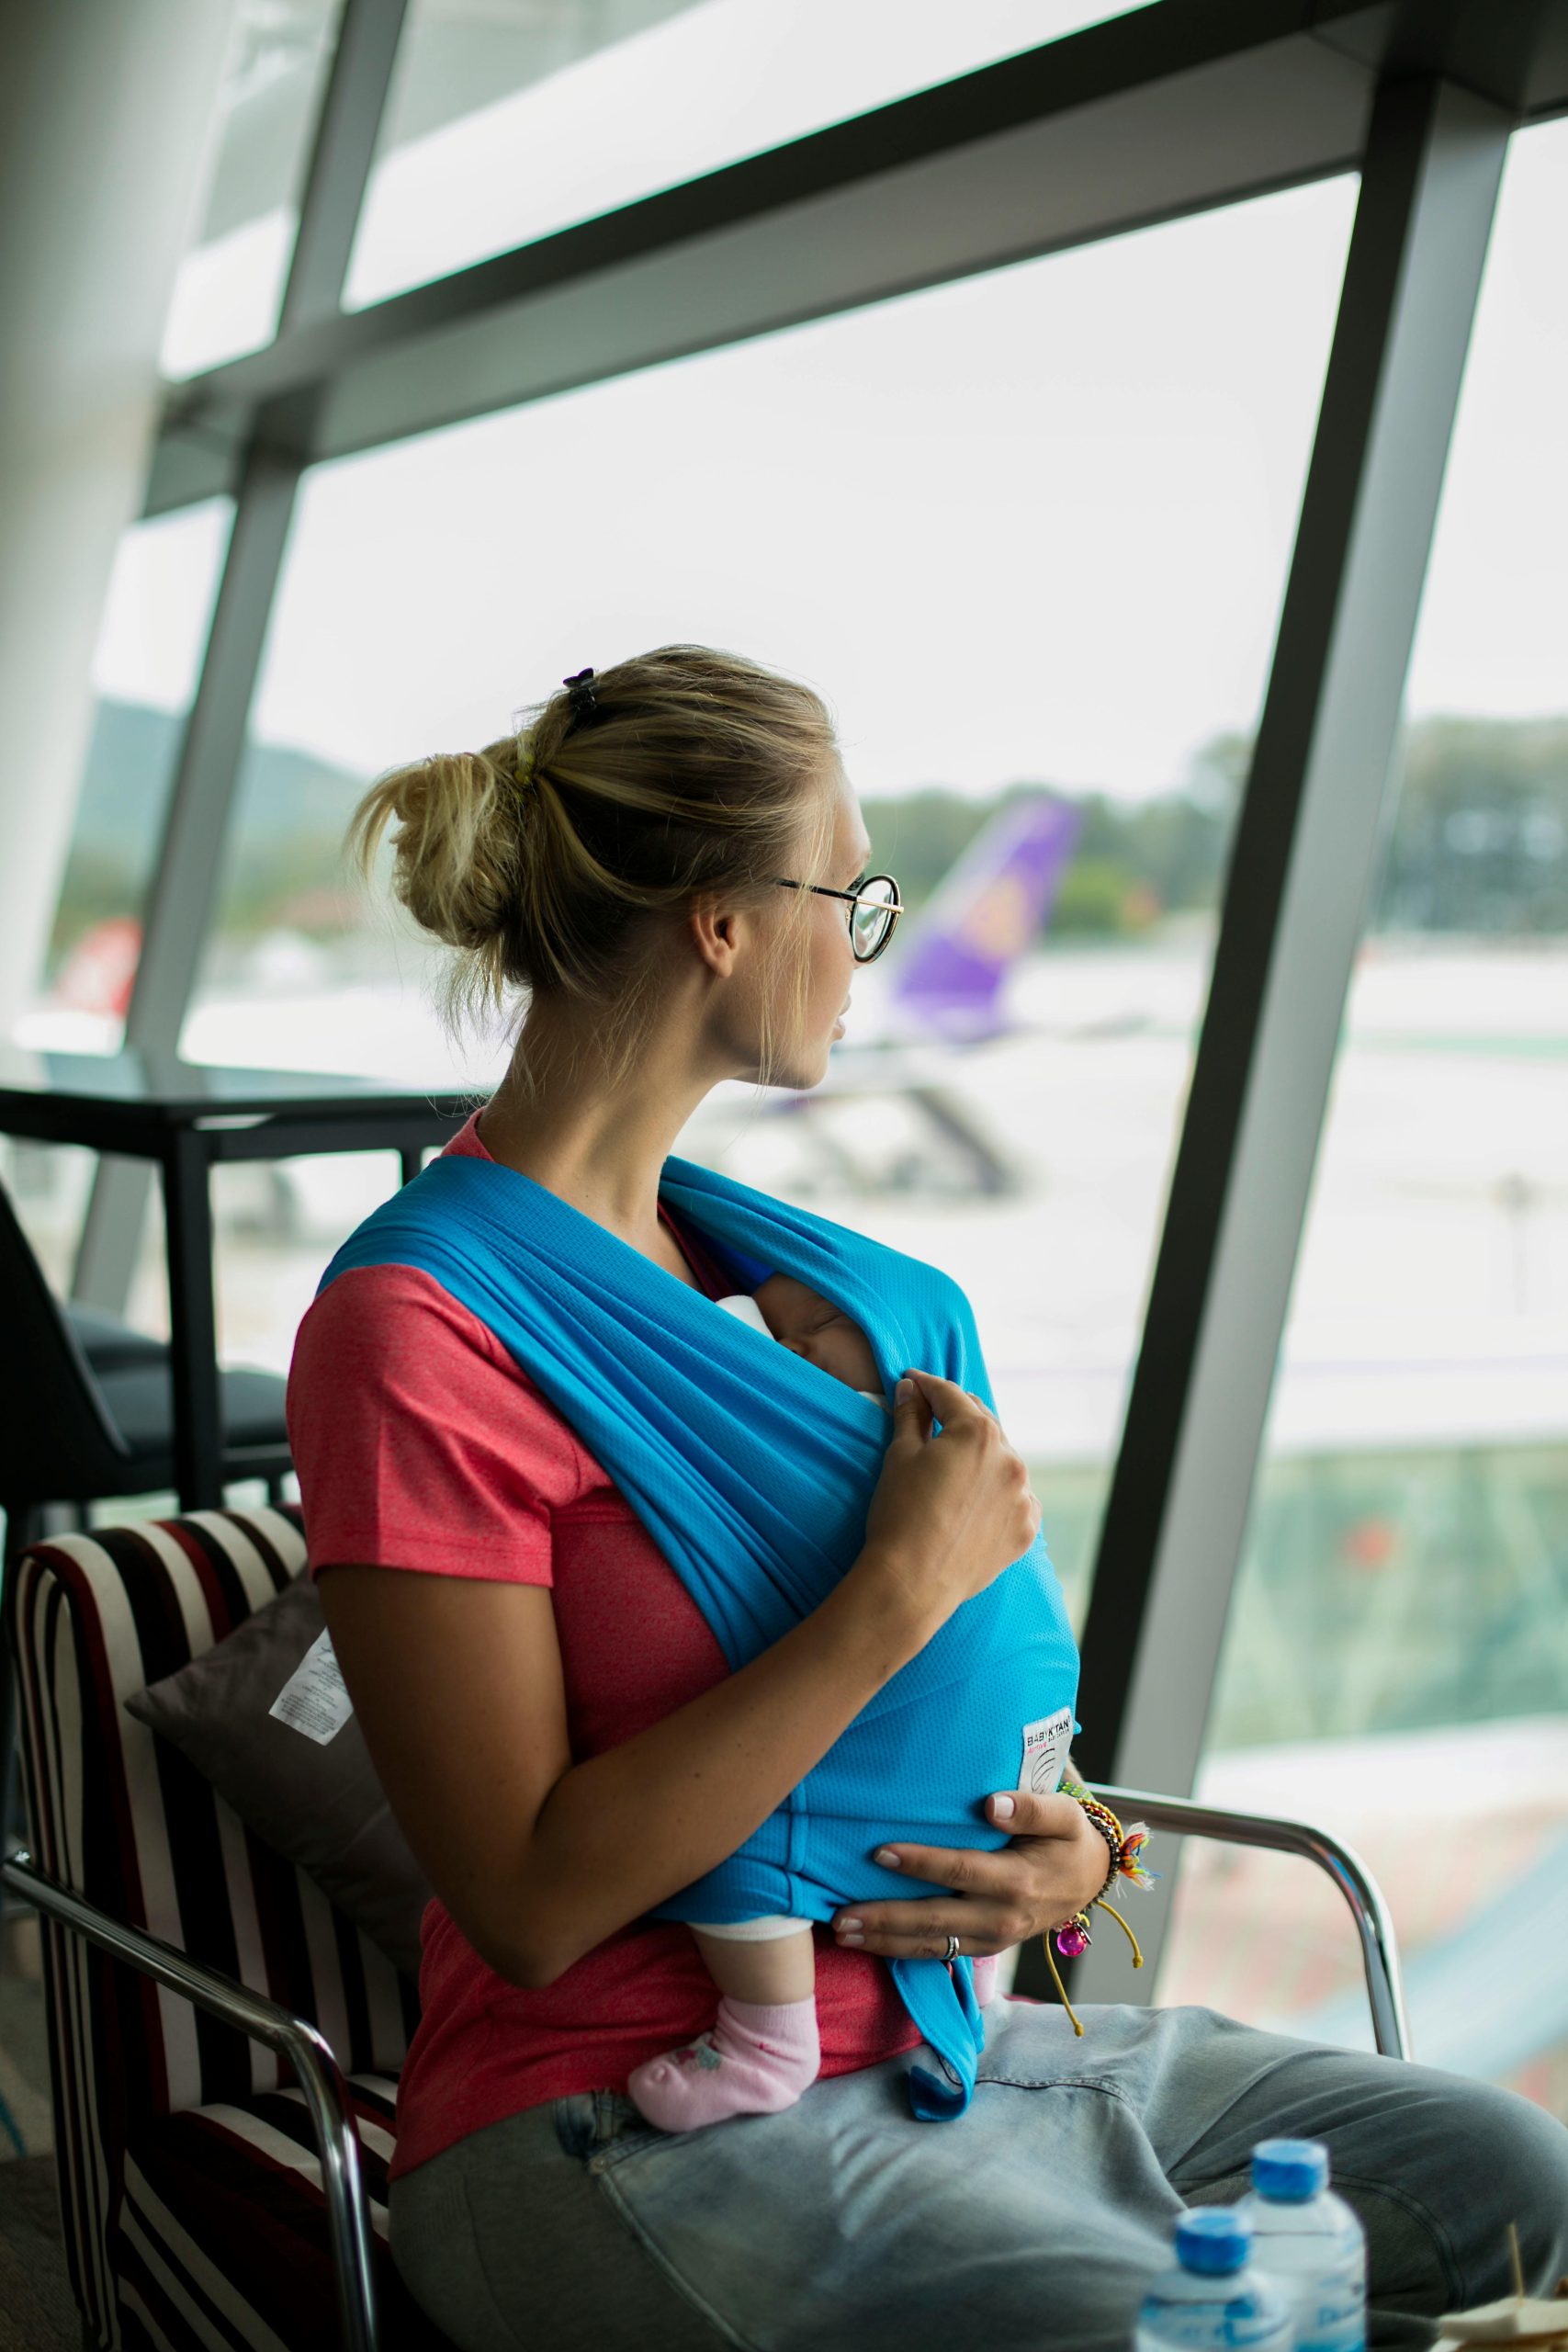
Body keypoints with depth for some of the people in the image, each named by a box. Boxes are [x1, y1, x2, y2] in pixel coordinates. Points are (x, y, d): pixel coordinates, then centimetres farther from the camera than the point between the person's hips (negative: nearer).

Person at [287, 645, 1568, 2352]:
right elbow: (532, 1905, -21)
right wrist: (904, 1588, -24)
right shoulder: (410, 1333, -17)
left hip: (904, 2027, 8)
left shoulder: (722, 1247, 9)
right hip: (610, 2129, -7)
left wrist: (1062, 1854, -4)